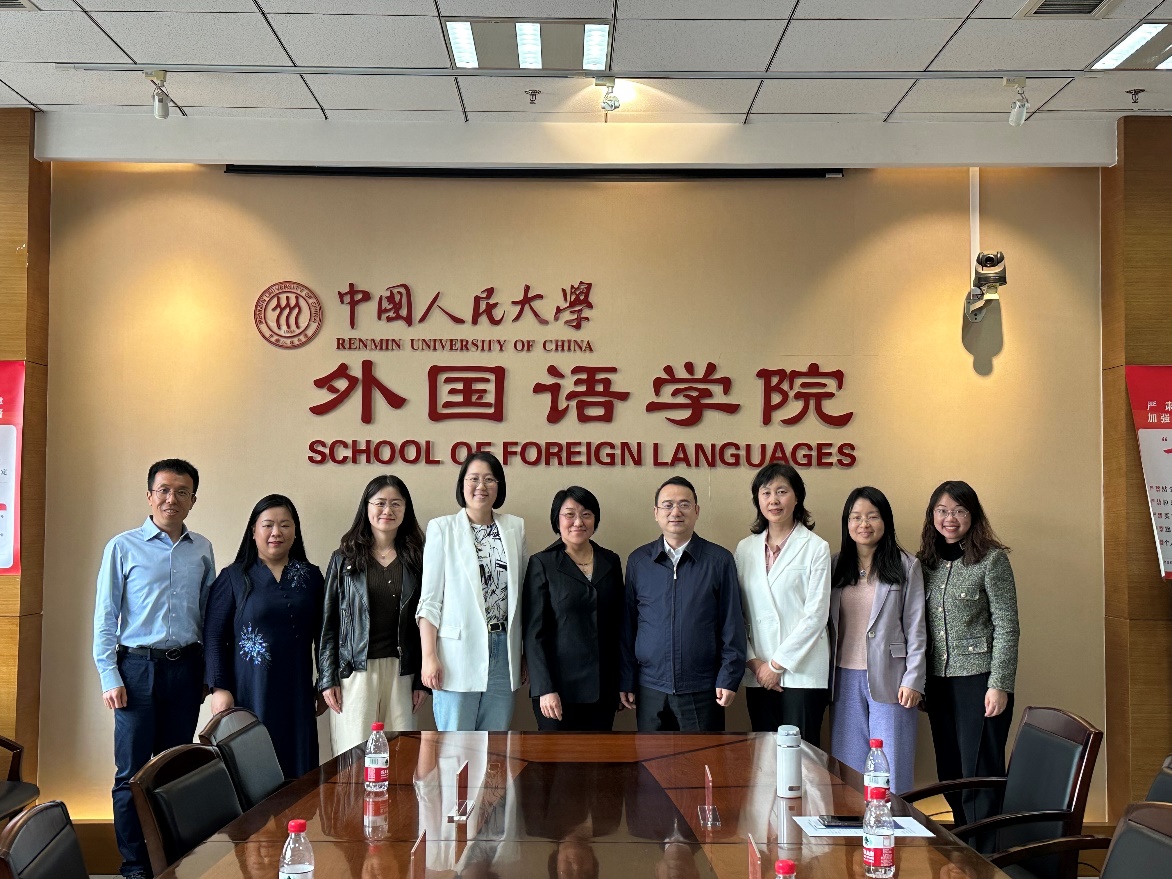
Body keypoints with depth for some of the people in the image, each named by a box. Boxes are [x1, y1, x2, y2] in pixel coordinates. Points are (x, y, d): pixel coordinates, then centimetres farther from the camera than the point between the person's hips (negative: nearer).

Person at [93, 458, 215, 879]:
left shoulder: (202, 550, 8)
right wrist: (109, 677, -7)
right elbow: (105, 616, -2)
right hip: (138, 667, -3)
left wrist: (208, 671, 9)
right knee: (132, 773, -1)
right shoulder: (124, 547, -1)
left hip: (185, 668, 3)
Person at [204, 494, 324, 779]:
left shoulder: (311, 577, 10)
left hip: (296, 694, 2)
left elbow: (322, 635, 13)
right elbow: (213, 635, 0)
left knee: (298, 771, 1)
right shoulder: (234, 577, 2)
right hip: (249, 693, -2)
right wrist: (219, 688, -7)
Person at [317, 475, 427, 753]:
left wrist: (422, 680, 5)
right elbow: (329, 622, 5)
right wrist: (327, 678, -2)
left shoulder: (415, 560, 9)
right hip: (355, 670, -1)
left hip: (400, 670, 1)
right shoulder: (344, 559, 6)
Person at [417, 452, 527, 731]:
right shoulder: (442, 529, 0)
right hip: (459, 653, -3)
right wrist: (429, 656, -8)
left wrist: (525, 654, 12)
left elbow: (522, 594, 13)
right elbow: (429, 598, -2)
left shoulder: (515, 528, 10)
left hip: (504, 652, 3)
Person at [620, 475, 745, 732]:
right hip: (650, 689, 2)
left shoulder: (719, 560, 0)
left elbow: (732, 625, 1)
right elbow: (627, 625, 8)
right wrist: (625, 680, 5)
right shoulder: (637, 561, 6)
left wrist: (729, 678, -5)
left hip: (702, 690, -2)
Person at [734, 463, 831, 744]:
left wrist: (777, 663, -7)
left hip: (802, 672, -3)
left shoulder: (816, 548, -1)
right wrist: (753, 661, -3)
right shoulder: (746, 548, 10)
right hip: (758, 675, 4)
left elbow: (816, 614, -6)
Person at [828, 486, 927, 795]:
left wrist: (913, 680, -7)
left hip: (888, 680, -3)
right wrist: (825, 676, 6)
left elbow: (916, 628, -1)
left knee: (891, 770, 0)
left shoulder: (906, 566, 2)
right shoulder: (835, 566, 10)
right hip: (845, 679, 3)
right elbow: (827, 624, 12)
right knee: (848, 767, 6)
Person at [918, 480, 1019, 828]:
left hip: (979, 681, -5)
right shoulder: (926, 561, 9)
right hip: (939, 682, 5)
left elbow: (1006, 626, -8)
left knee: (980, 774, -2)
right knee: (950, 774, 11)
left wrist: (999, 685, -13)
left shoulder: (992, 559, -6)